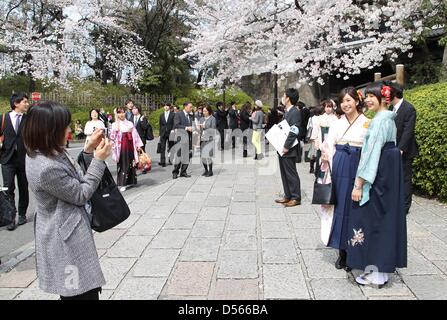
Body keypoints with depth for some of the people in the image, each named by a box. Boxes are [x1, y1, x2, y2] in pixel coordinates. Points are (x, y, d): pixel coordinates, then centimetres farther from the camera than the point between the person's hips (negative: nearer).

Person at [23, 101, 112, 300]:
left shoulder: (49, 153, 0)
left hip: (67, 232, 10)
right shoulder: (47, 168, -30)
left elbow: (75, 177, 11)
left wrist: (89, 150, 0)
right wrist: (99, 160, -16)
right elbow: (80, 195, -18)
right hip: (66, 240, -10)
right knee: (85, 292, 4)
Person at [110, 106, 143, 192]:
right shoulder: (115, 124, 3)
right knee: (123, 164, -4)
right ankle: (123, 184, -1)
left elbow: (135, 135, 10)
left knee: (131, 163, 8)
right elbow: (112, 136, -10)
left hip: (130, 146, 3)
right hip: (121, 146, -3)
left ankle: (130, 181, 20)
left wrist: (138, 145, 6)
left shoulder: (130, 123, 12)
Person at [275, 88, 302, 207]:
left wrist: (286, 147, -21)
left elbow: (294, 131, -20)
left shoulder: (295, 112, -13)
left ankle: (296, 198, 6)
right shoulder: (287, 112, 16)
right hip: (282, 148, 9)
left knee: (291, 173, -2)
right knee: (284, 173, 13)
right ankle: (288, 196, 22)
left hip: (289, 150, -9)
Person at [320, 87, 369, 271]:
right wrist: (328, 169, -2)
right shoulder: (337, 124, 10)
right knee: (340, 207, 6)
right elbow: (329, 148, 9)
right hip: (339, 167, 3)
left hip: (359, 168, -3)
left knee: (355, 208, 3)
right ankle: (342, 251, 18)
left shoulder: (367, 123, -1)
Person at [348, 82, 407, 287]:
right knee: (385, 220, 14)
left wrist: (359, 184, -20)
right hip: (389, 175, 10)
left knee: (371, 221, -1)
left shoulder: (379, 120, -17)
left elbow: (371, 153, -21)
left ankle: (375, 274, 7)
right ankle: (383, 269, 24)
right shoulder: (389, 118, 13)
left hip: (377, 177, -10)